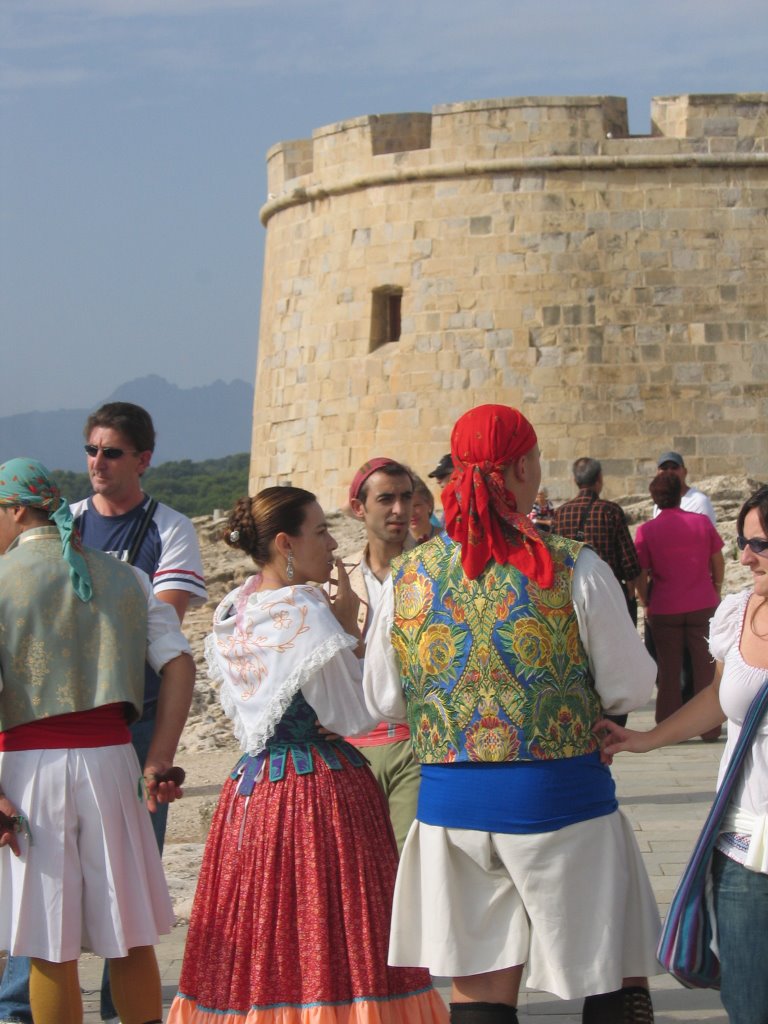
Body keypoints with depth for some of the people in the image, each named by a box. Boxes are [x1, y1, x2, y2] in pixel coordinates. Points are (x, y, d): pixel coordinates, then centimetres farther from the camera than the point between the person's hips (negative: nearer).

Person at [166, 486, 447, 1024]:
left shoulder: (231, 611, 9)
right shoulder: (306, 612, -15)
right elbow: (354, 714, -12)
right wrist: (350, 626, -5)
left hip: (250, 785, 8)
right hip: (321, 785, -8)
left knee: (258, 933, 10)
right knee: (326, 934, -4)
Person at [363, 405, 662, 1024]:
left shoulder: (407, 577, 0)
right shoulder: (575, 570, -10)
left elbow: (383, 702, 8)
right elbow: (631, 689, -4)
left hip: (450, 804, 3)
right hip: (559, 798, -3)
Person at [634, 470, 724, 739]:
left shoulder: (646, 530, -7)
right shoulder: (702, 523, -3)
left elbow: (640, 575, -6)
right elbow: (718, 563, 6)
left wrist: (646, 604, 10)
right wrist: (716, 591, 22)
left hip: (665, 609, -1)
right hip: (703, 606, 1)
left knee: (669, 671, 8)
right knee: (705, 667, 7)